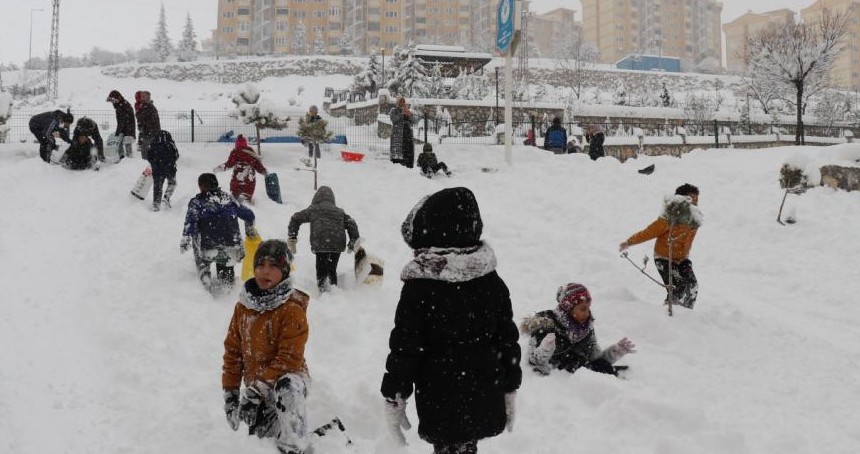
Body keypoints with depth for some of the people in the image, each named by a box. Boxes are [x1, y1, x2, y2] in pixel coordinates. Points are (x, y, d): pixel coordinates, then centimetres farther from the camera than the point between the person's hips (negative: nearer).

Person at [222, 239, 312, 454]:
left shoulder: (292, 309, -17)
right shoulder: (243, 305, 0)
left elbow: (289, 359, -20)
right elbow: (233, 350, 6)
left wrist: (257, 390, -24)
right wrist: (230, 392, 3)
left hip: (287, 377, -6)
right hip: (255, 385, 6)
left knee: (287, 388, -39)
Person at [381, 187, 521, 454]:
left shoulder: (419, 288, -17)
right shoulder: (492, 282, -2)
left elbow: (404, 349, -13)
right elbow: (508, 339, 4)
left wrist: (393, 400, -3)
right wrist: (510, 391, 15)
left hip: (440, 406, -4)